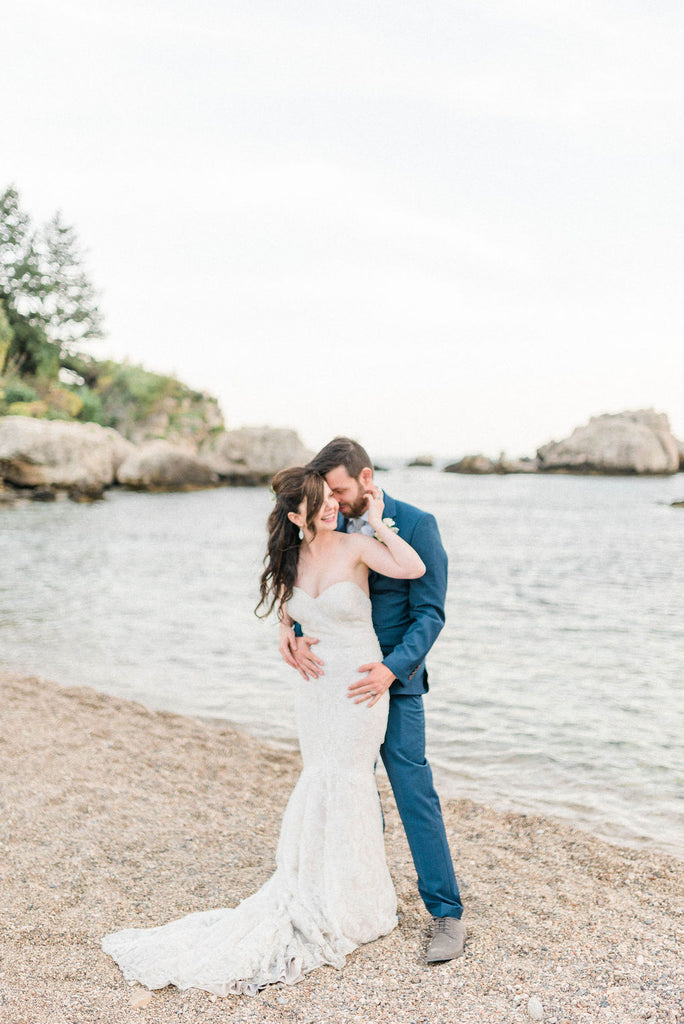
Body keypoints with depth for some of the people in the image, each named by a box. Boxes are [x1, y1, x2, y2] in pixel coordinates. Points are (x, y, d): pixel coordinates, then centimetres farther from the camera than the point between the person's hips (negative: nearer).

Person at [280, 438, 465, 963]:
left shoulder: (417, 525, -11)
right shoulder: (331, 529, 5)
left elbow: (429, 613, -13)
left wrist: (392, 668, -25)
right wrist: (292, 631, -17)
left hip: (392, 681, -5)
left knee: (415, 795, -4)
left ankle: (447, 915, 8)